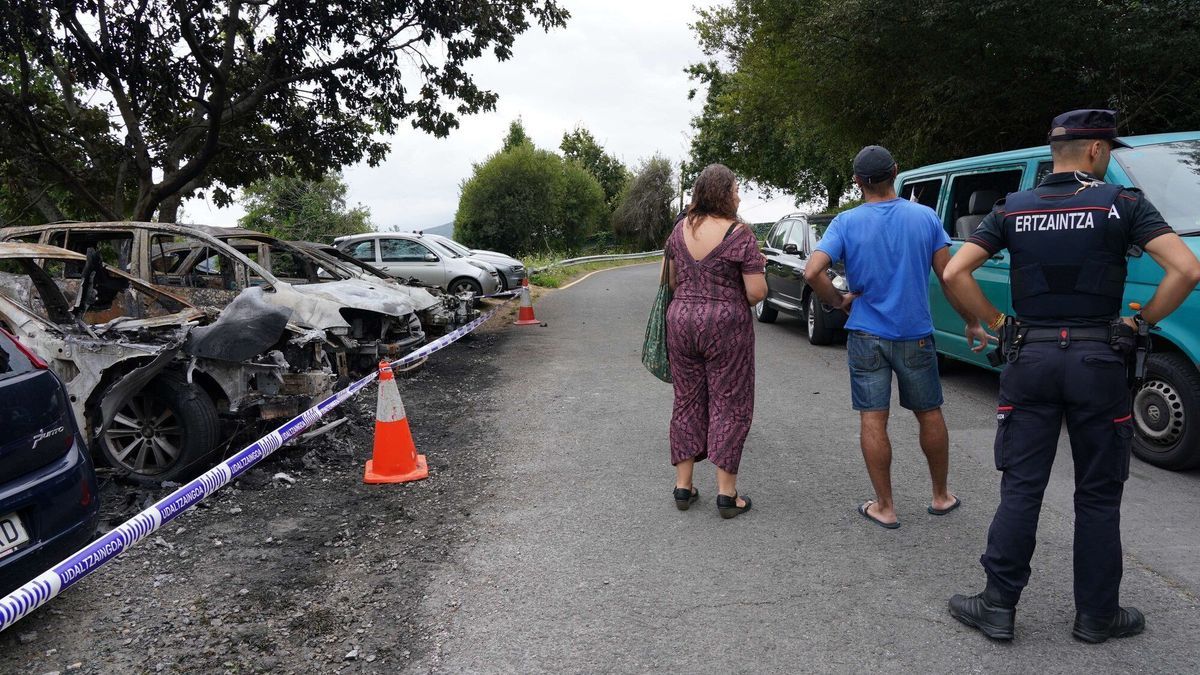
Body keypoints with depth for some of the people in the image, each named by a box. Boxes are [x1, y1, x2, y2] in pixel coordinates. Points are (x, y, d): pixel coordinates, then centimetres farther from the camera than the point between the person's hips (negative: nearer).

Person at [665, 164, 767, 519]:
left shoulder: (680, 230, 5)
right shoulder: (740, 234, -12)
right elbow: (756, 293, -12)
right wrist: (755, 270, 7)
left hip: (681, 320, 5)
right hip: (726, 326, -5)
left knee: (687, 401, 14)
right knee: (728, 405, 5)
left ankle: (683, 486, 20)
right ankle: (726, 494, 9)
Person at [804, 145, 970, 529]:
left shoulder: (847, 223, -7)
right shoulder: (925, 217, -3)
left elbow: (812, 272, -18)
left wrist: (839, 302, -3)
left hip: (867, 335, -1)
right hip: (915, 334, 2)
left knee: (872, 420, 5)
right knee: (929, 415, 17)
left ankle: (885, 508, 12)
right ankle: (941, 497, 30)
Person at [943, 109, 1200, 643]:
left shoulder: (1011, 210, 3)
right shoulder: (1122, 204, -3)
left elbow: (955, 274, -5)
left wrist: (996, 323, 3)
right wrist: (1141, 322, -1)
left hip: (1030, 358, 2)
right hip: (1098, 360, -2)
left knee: (1021, 488, 8)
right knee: (1099, 495, 10)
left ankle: (999, 606, 11)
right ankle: (1096, 615, 22)